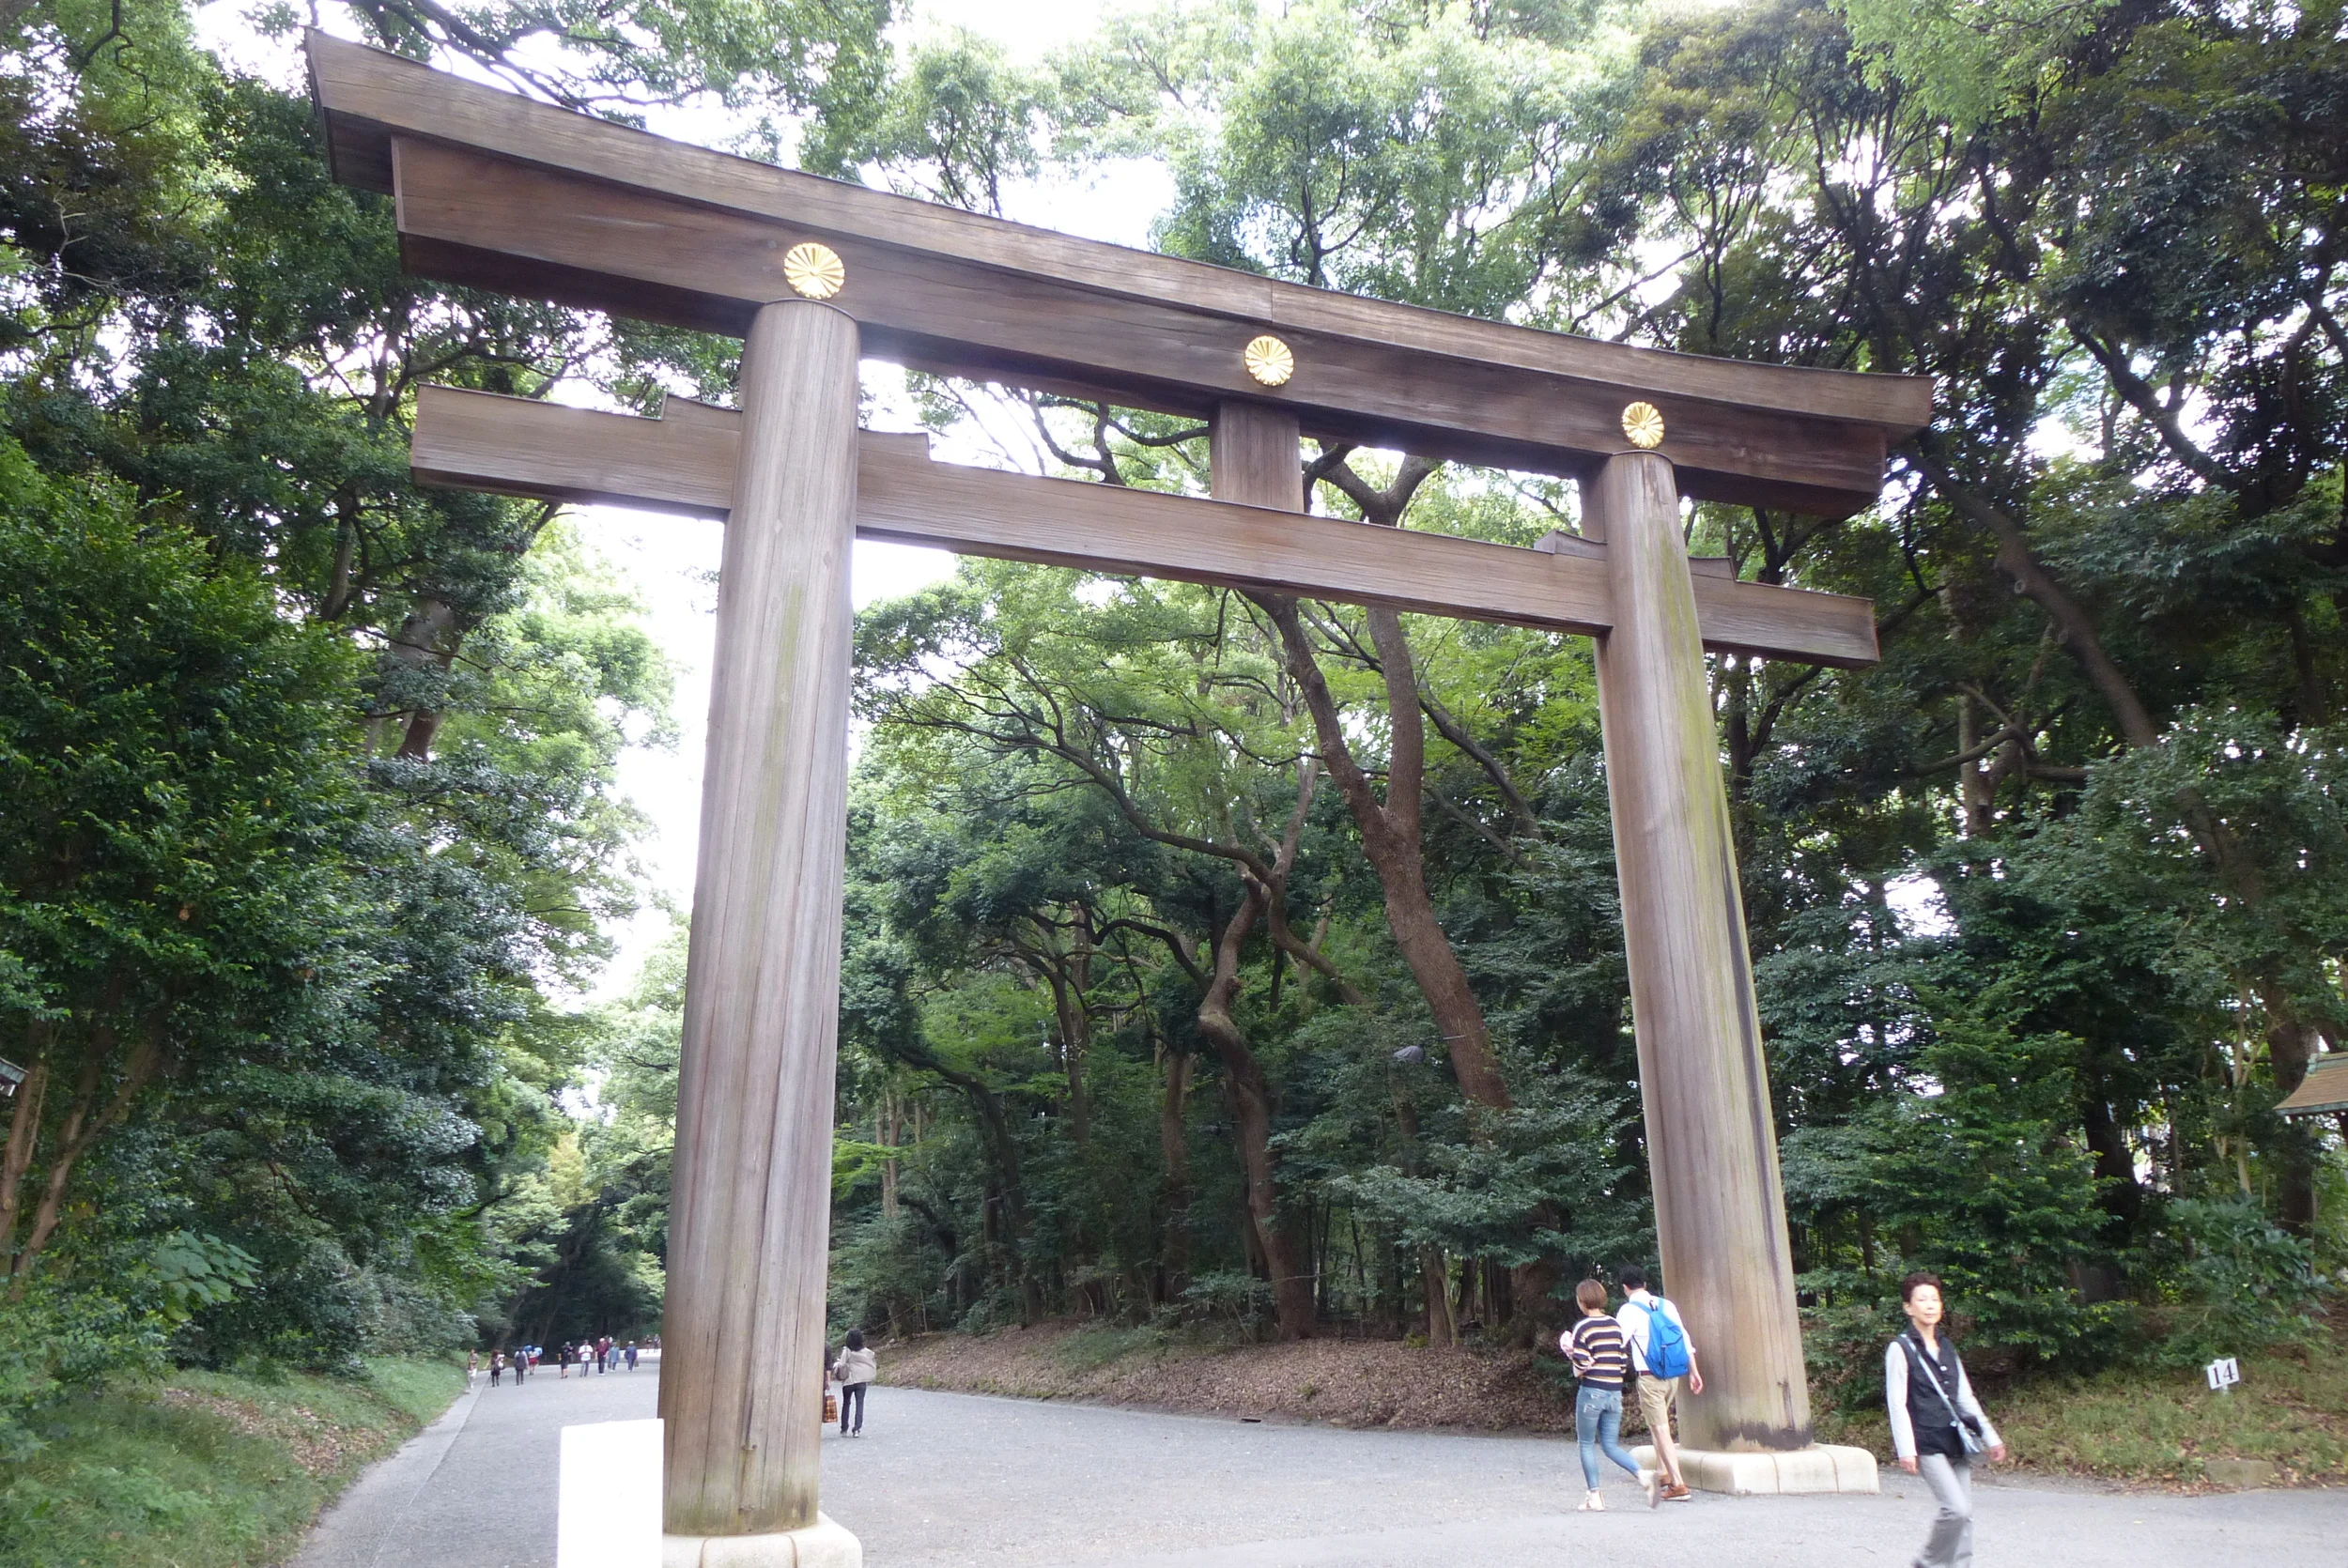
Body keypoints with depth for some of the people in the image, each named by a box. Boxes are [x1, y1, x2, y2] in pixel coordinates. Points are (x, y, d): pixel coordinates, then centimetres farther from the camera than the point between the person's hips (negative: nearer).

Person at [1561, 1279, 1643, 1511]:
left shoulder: (1582, 1328, -10)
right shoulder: (1616, 1326, 7)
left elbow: (1581, 1366, -15)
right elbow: (1625, 1362, 8)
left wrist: (1570, 1353, 4)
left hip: (1592, 1391, -6)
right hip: (1615, 1392, 6)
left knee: (1587, 1445, 8)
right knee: (1611, 1446, 11)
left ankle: (1594, 1497, 6)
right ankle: (1644, 1478, -9)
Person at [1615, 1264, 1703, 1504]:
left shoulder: (1630, 1310, -9)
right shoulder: (1666, 1305, 8)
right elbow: (1685, 1339, 11)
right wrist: (1694, 1371, 17)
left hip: (1650, 1378, -6)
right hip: (1674, 1376, 6)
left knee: (1661, 1429, -3)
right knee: (1661, 1424, 22)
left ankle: (1678, 1485, -5)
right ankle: (1662, 1473, 28)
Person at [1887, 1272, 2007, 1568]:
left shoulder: (1946, 1348, 15)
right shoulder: (1901, 1349, -6)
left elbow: (1965, 1398, 21)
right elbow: (1897, 1404, -9)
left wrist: (1990, 1437, 16)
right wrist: (1906, 1450, -15)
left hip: (1955, 1442, 7)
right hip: (1927, 1445, -7)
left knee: (1964, 1513, 5)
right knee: (1956, 1508, -15)